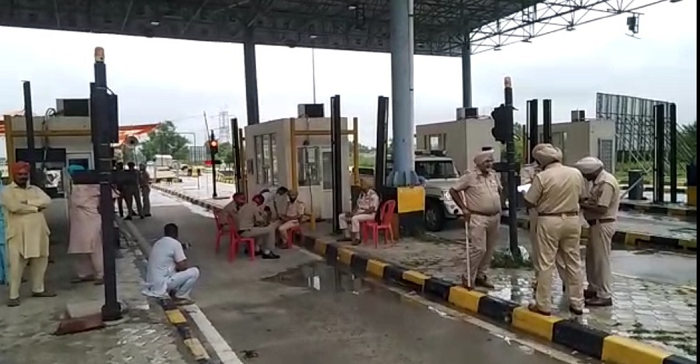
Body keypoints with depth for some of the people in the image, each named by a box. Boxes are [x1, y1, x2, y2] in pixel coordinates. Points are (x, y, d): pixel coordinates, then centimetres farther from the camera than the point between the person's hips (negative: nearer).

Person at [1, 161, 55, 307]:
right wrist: (36, 207, -9)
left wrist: (28, 202, -15)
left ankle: (38, 289, 25)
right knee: (16, 266, -4)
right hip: (18, 234, -5)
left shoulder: (35, 189, 14)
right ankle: (14, 295, 4)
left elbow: (47, 201, -3)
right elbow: (14, 207, -18)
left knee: (40, 262, 11)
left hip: (38, 233, 5)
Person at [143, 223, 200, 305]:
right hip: (161, 285, -8)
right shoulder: (175, 243, -10)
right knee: (195, 272, -3)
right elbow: (182, 266, -13)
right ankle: (179, 297, 4)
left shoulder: (157, 243, 14)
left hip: (152, 285, 8)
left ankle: (172, 292, 14)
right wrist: (187, 265, 8)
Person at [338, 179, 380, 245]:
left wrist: (357, 213, -23)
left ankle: (357, 238, -25)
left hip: (369, 214, -9)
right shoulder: (361, 193, 12)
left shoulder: (373, 195, -17)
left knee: (354, 218, -37)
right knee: (341, 216, 2)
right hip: (359, 213, 9)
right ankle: (347, 236, 3)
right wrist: (352, 212, -4)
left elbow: (371, 210, -22)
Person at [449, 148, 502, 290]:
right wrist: (463, 208, -10)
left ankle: (481, 275, 22)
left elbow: (500, 190, 28)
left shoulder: (494, 175, 10)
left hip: (495, 217, 7)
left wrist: (498, 206, 16)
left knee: (490, 249, 9)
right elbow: (453, 190, -7)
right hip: (478, 218, -7)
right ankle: (468, 277, 4)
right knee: (479, 249, -10)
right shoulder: (470, 175, -10)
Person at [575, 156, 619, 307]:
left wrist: (583, 205, -17)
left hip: (602, 225, -10)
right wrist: (585, 201, 4)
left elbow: (601, 209, -25)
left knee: (601, 260, -3)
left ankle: (605, 296, 6)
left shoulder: (606, 183, -21)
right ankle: (594, 289, 30)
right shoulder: (599, 181, 10)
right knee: (592, 258, 18)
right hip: (597, 224, 10)